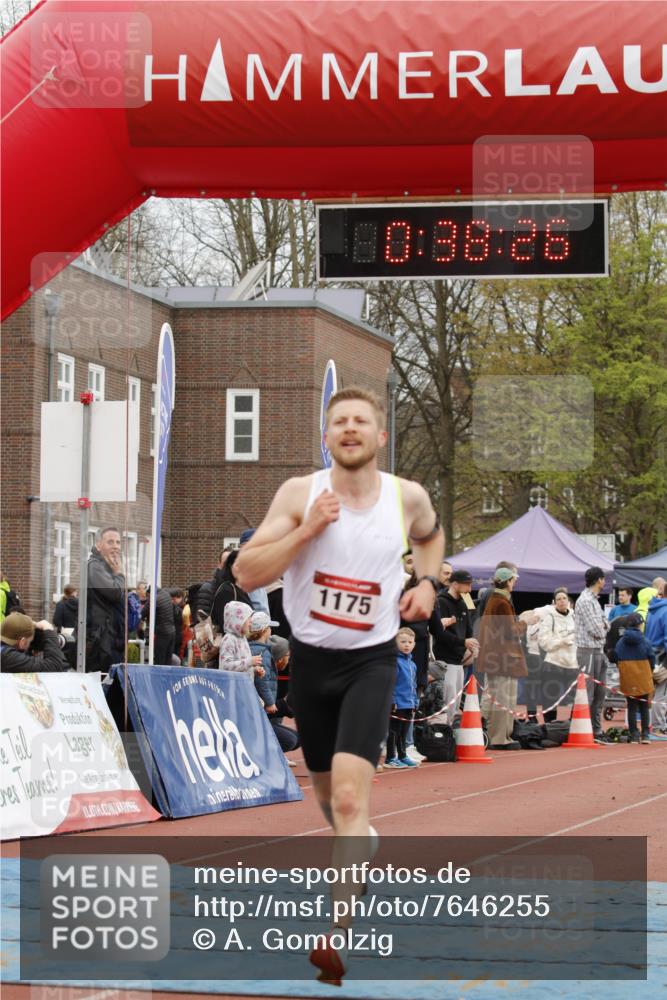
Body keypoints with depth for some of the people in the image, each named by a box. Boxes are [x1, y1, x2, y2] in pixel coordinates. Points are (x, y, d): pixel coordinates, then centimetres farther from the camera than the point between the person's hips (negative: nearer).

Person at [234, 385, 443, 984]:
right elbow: (247, 574, -15)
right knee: (328, 791, 19)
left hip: (371, 660, -2)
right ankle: (361, 845, 54)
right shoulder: (300, 494, -9)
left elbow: (431, 534, 22)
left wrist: (428, 583, 3)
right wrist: (305, 531, -25)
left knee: (350, 795, -20)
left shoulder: (407, 497, -4)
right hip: (311, 658, 2)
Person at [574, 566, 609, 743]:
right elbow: (595, 630, -18)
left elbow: (605, 625, 17)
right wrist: (603, 630, 2)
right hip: (589, 650, -10)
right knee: (587, 693, -9)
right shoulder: (585, 600, -14)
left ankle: (597, 731, 17)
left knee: (599, 693, 12)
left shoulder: (594, 600, 18)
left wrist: (603, 626, -4)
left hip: (599, 651, 10)